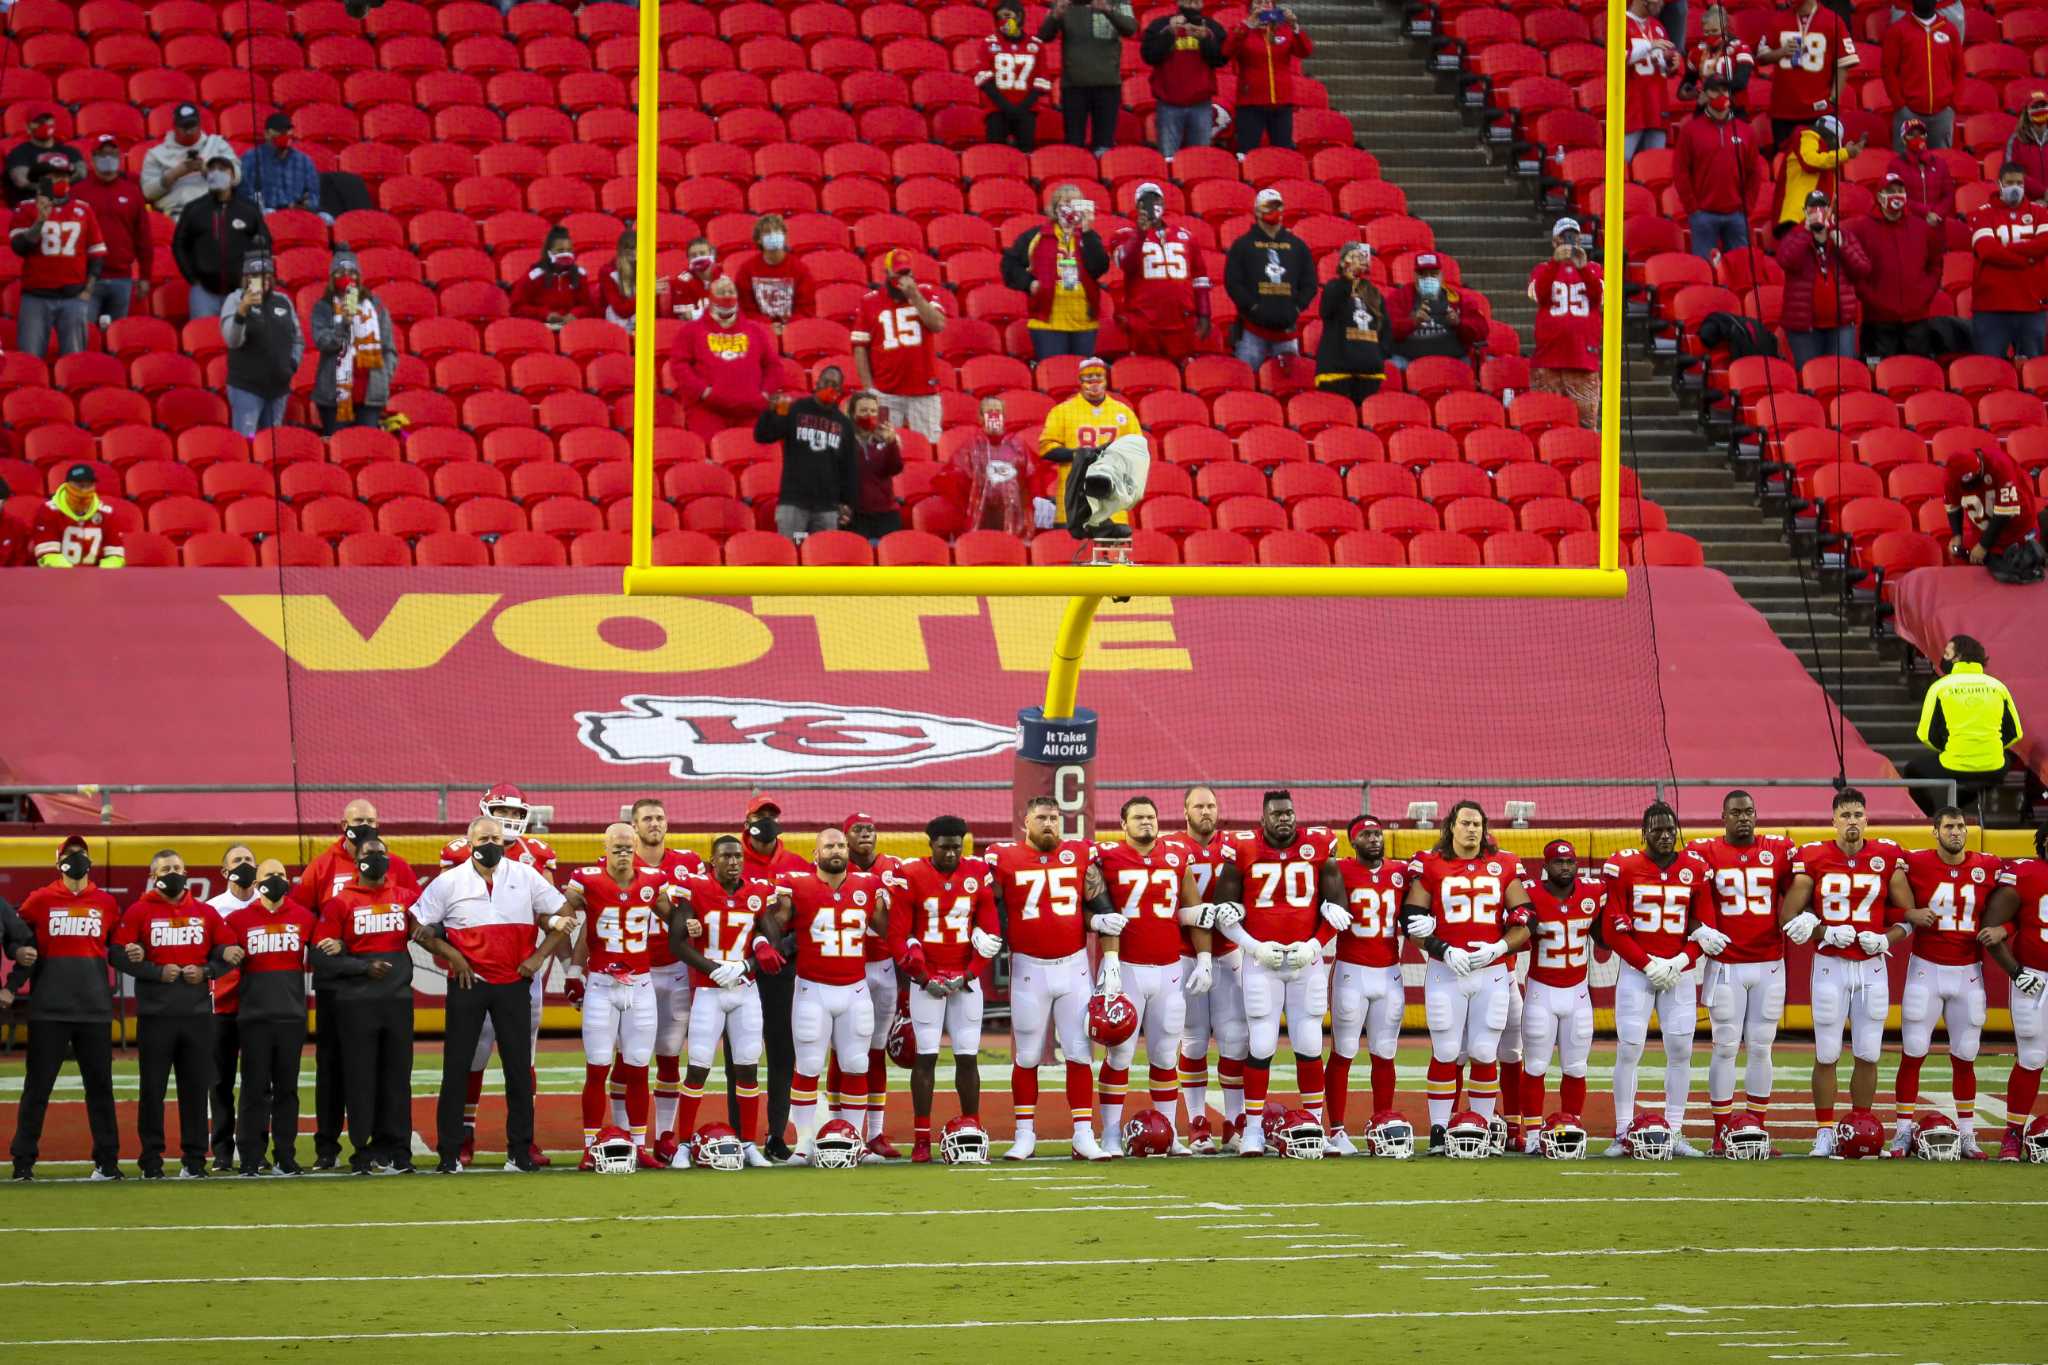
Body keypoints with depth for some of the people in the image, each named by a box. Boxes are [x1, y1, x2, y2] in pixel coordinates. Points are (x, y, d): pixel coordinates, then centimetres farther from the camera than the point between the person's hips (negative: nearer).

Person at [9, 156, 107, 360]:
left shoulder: (83, 209, 10)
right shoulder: (27, 209, 5)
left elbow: (97, 253, 13)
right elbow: (19, 247, -6)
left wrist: (88, 290, 4)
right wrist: (41, 220, -16)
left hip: (74, 297, 1)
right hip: (36, 297, -1)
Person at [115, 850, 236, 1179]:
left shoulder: (205, 913, 9)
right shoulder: (139, 912, 1)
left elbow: (228, 953, 13)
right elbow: (119, 956, -4)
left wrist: (205, 971, -6)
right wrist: (158, 972, -13)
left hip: (198, 1013, 3)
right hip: (155, 1015, -3)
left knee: (196, 1087, 5)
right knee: (153, 1088, 1)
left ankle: (194, 1159, 12)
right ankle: (151, 1160, 6)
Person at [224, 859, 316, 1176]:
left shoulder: (304, 918, 7)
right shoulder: (239, 920, 2)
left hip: (292, 1015, 2)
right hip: (255, 1016, -2)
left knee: (287, 1088, 6)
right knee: (255, 1087, 0)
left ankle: (285, 1156, 10)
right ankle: (251, 1156, 4)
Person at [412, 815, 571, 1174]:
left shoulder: (527, 878, 1)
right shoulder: (450, 882, -2)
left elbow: (560, 919, 8)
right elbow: (420, 927, 2)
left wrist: (539, 956, -2)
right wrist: (451, 955, -8)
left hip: (514, 983, 1)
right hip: (467, 983, -1)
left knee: (519, 1068, 3)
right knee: (456, 1069, 0)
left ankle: (520, 1151, 10)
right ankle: (449, 1152, 5)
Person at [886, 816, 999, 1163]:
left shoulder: (978, 876, 3)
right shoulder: (910, 876, -5)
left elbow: (989, 931, 5)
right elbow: (898, 935, -4)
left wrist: (969, 976, -4)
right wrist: (923, 978, -8)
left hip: (966, 979, 2)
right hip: (926, 981, -2)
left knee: (968, 1056, 3)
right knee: (925, 1056, -4)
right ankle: (921, 1140, -1)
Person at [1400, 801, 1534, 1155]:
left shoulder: (1504, 867, 8)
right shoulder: (1430, 866, 2)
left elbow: (1524, 922, 10)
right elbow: (1412, 922, 0)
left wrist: (1497, 948, -6)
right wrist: (1445, 952, -11)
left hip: (1492, 971, 2)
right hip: (1446, 973, -2)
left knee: (1484, 1053, 3)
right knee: (1446, 1052, -2)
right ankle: (1438, 1132, 3)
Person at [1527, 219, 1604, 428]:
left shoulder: (1592, 270, 14)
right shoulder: (1543, 270, 13)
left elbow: (1599, 292, -6)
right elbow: (1539, 292, -9)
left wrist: (1582, 268, -23)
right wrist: (1555, 262, -23)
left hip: (1584, 360, 0)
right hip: (1548, 360, 0)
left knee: (1586, 419, -5)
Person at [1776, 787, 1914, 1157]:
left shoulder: (1887, 858, 1)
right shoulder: (1813, 859, -3)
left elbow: (1909, 915, 9)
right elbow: (1789, 919, -1)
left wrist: (1886, 939, -9)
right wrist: (1827, 935, -14)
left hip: (1872, 966, 1)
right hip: (1830, 965, -1)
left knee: (1868, 1055, 4)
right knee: (1826, 1055, 0)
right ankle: (1824, 1133, 9)